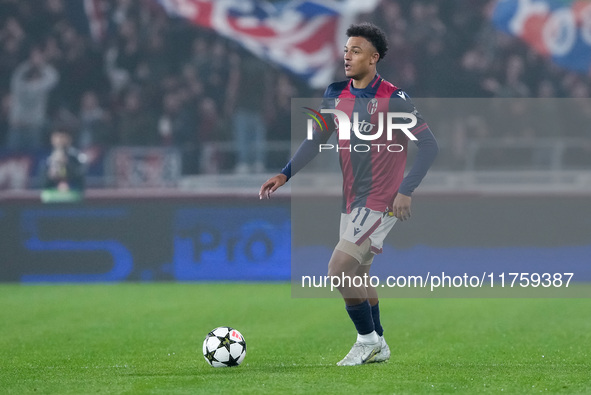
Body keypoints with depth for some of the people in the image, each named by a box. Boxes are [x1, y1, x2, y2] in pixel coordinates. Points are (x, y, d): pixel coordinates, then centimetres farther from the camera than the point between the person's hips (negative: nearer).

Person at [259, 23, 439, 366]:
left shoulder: (393, 100, -14)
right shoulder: (337, 95, 4)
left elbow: (430, 145, -12)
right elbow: (317, 140, 14)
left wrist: (406, 190, -18)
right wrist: (286, 174, 2)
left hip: (380, 203, -7)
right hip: (352, 202, 7)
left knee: (340, 269, -16)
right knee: (358, 276, 16)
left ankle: (369, 339, 1)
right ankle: (378, 348, 31)